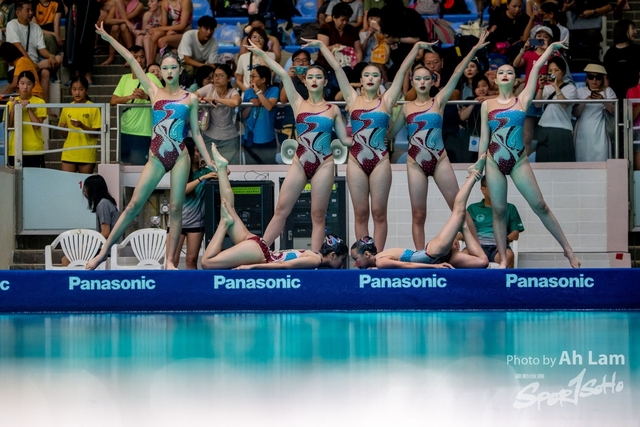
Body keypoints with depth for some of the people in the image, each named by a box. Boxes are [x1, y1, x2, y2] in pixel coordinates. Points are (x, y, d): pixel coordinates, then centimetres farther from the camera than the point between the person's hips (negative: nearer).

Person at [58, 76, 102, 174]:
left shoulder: (93, 108, -3)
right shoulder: (66, 109, 9)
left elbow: (96, 133, -6)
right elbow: (65, 135, 16)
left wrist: (82, 126, -20)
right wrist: (63, 128, -6)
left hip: (87, 155, -3)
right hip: (69, 154, 3)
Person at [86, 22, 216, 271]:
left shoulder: (190, 98, 6)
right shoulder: (154, 92, 7)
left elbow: (195, 132, 9)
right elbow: (132, 61, 6)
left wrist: (208, 160, 4)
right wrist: (109, 39, 7)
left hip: (180, 157, -1)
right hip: (156, 158, 1)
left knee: (175, 209, 0)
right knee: (134, 205, -1)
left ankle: (170, 261, 4)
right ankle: (104, 251, 4)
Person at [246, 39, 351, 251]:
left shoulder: (333, 110, 7)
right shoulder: (298, 104, 6)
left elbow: (345, 139, 10)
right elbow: (283, 75, -1)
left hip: (323, 165, -1)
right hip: (299, 163, 1)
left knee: (318, 215, 0)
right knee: (281, 210, -2)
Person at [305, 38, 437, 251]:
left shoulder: (387, 100, 4)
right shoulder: (353, 98, 6)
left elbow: (402, 70, 1)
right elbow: (337, 68, 4)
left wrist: (417, 47, -2)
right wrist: (321, 45, 4)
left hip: (380, 161, -1)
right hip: (356, 161, 1)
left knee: (379, 213, 1)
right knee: (360, 214, 4)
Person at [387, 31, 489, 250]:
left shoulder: (439, 101, 2)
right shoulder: (406, 107, 7)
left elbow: (456, 74, -6)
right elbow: (390, 132, 16)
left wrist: (474, 50, -13)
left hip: (440, 160, -1)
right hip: (416, 163, 1)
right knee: (418, 215, 3)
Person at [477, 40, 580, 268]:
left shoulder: (523, 100, 2)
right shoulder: (487, 104, 5)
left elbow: (536, 69, -3)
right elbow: (484, 136, 9)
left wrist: (552, 47, -6)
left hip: (519, 161, -1)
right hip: (494, 161, 1)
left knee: (540, 206, -2)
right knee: (499, 211, 3)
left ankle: (568, 249, 4)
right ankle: (503, 259, 7)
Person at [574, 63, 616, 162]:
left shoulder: (608, 91, 6)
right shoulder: (580, 91, 9)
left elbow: (614, 111, -5)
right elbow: (575, 113, 0)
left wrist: (603, 100, -21)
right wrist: (585, 101, -17)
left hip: (599, 134, -1)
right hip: (583, 133, 1)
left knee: (600, 160, -10)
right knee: (582, 160, -2)